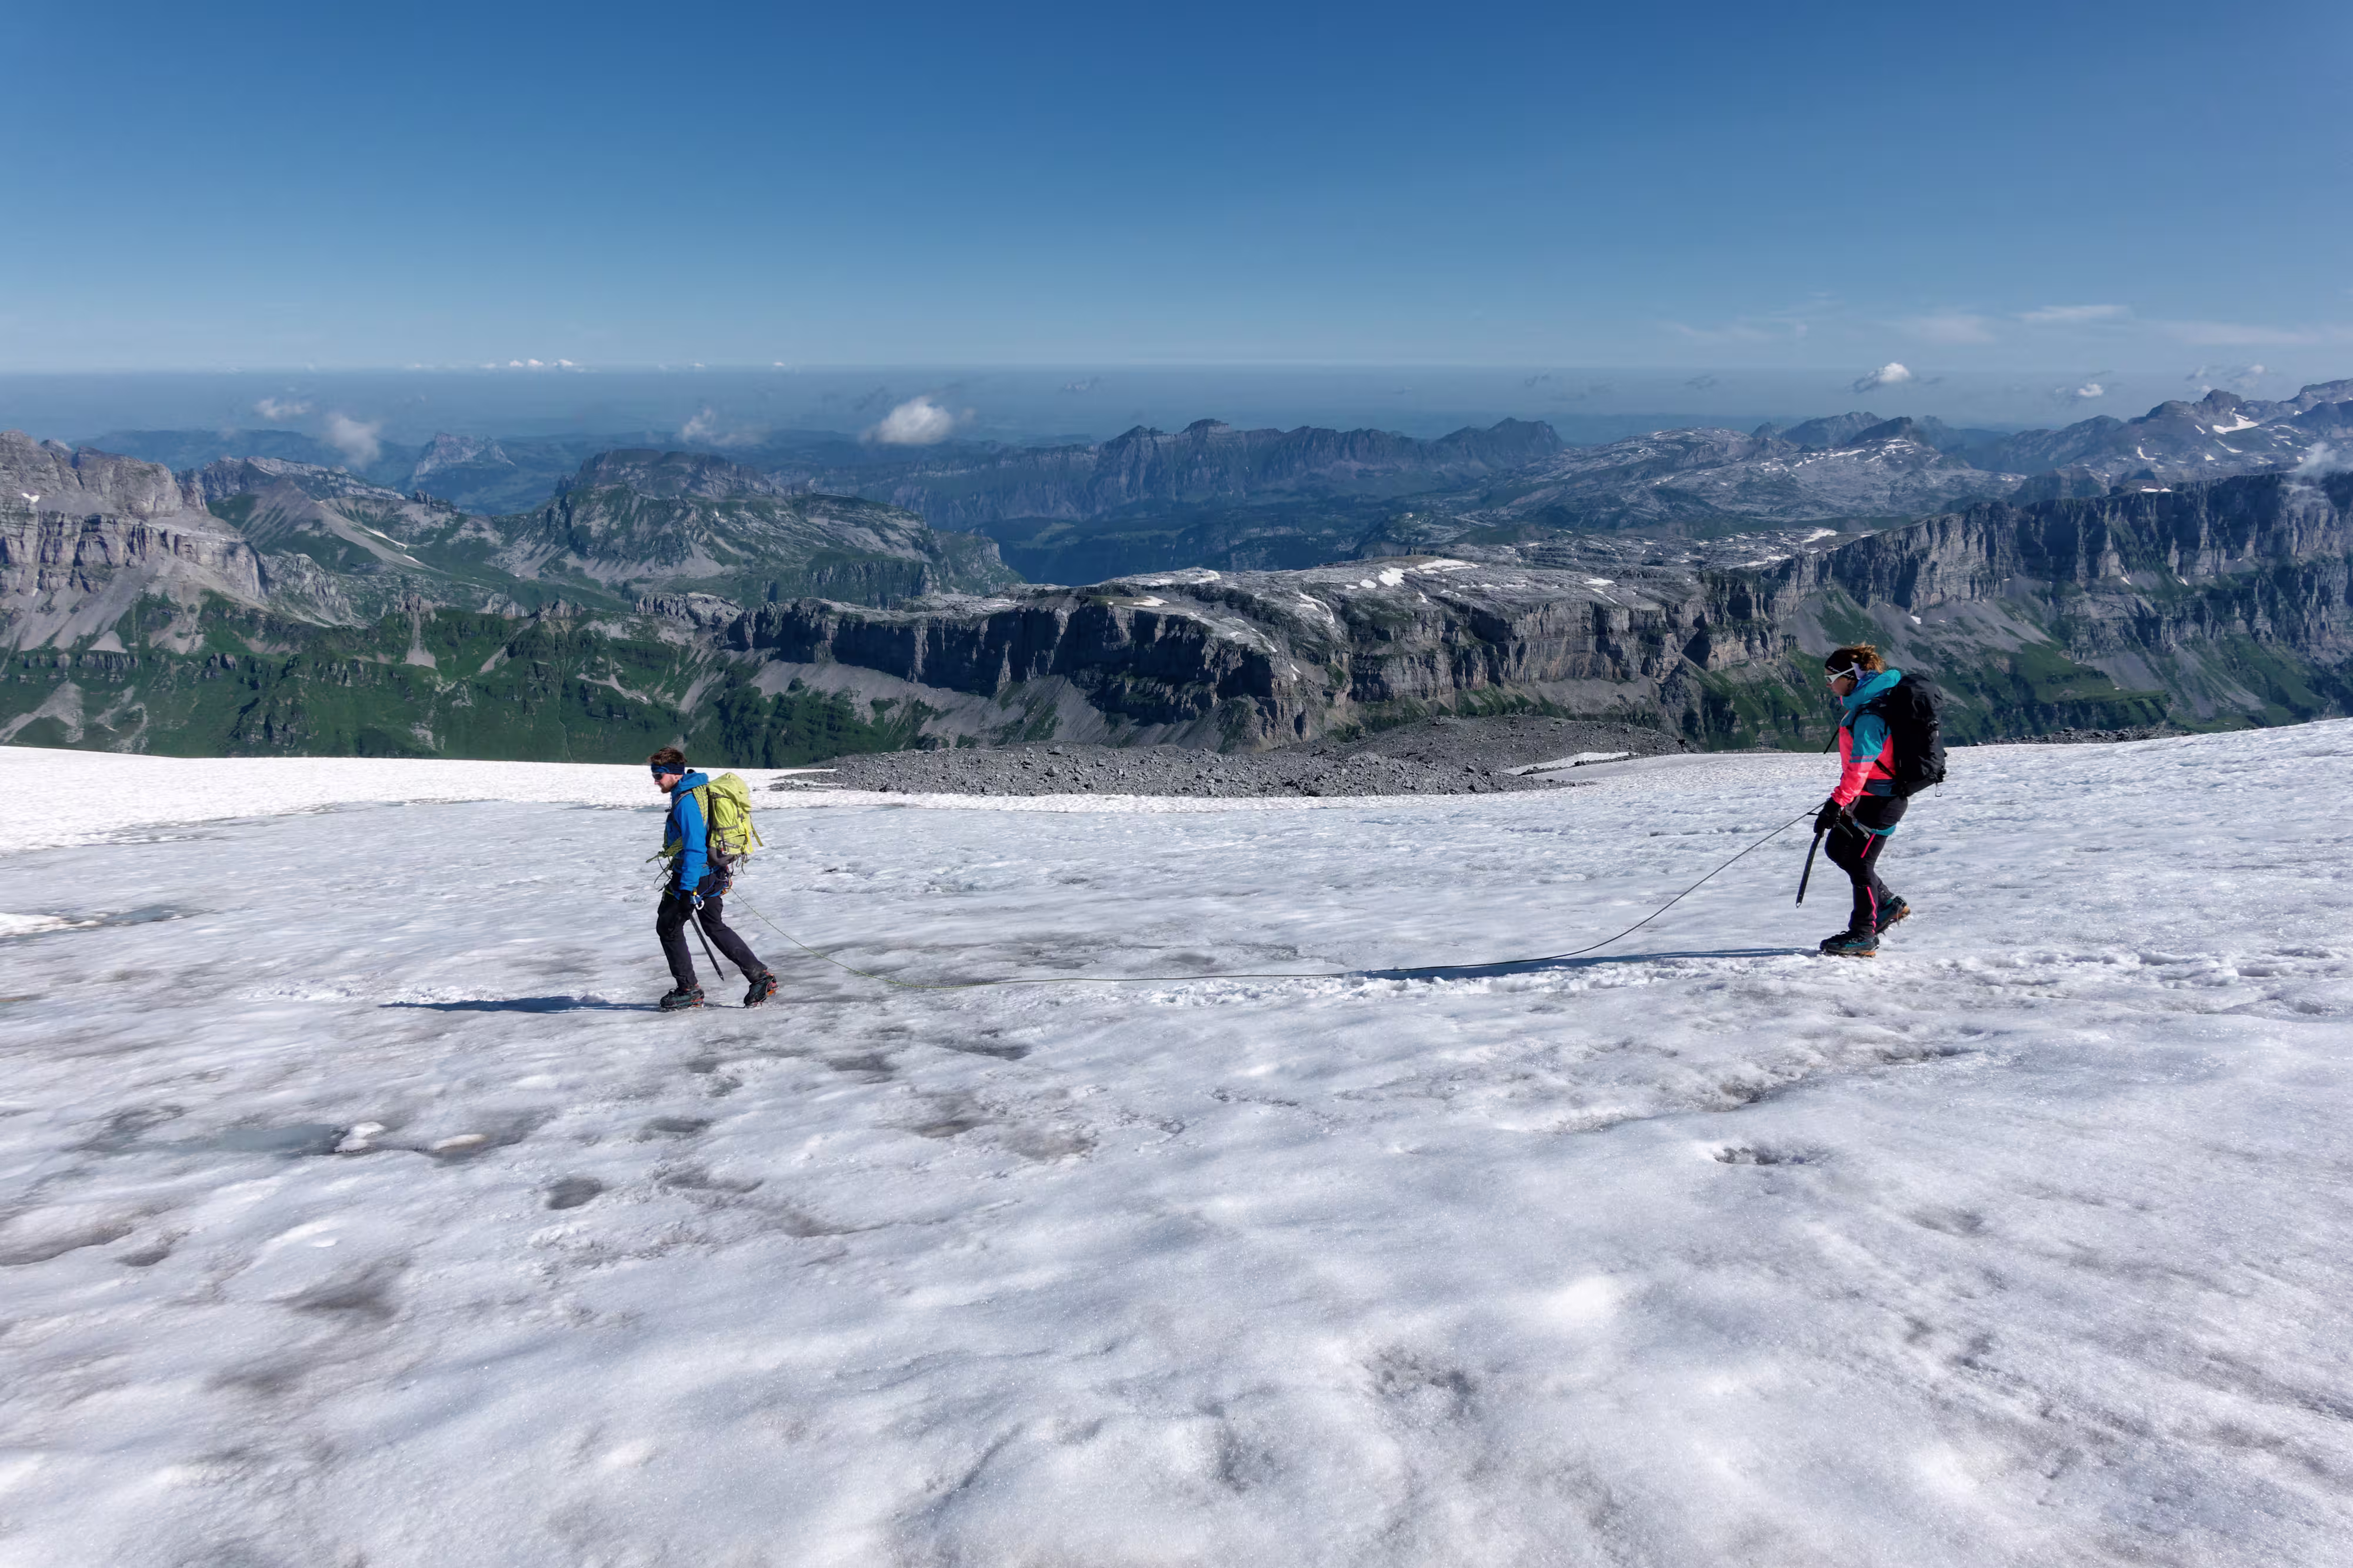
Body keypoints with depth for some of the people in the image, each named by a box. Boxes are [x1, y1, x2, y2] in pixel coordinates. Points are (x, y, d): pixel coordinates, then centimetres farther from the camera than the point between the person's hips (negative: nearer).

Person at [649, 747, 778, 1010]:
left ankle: (689, 990, 12)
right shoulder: (700, 789, 10)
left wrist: (687, 890, -26)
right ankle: (760, 976, 15)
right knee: (715, 927, 20)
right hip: (713, 873, 10)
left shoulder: (686, 801, -21)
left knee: (668, 927, 7)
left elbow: (695, 848, -26)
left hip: (694, 877, -10)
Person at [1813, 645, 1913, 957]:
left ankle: (1863, 936, 6)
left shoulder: (1870, 714, -22)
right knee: (1838, 849, 17)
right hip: (1868, 795, 10)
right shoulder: (1864, 703, 10)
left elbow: (1860, 765, -28)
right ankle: (1888, 904, 27)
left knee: (1860, 863, -4)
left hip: (1881, 800, -10)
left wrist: (1838, 803, -28)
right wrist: (1842, 799, 28)